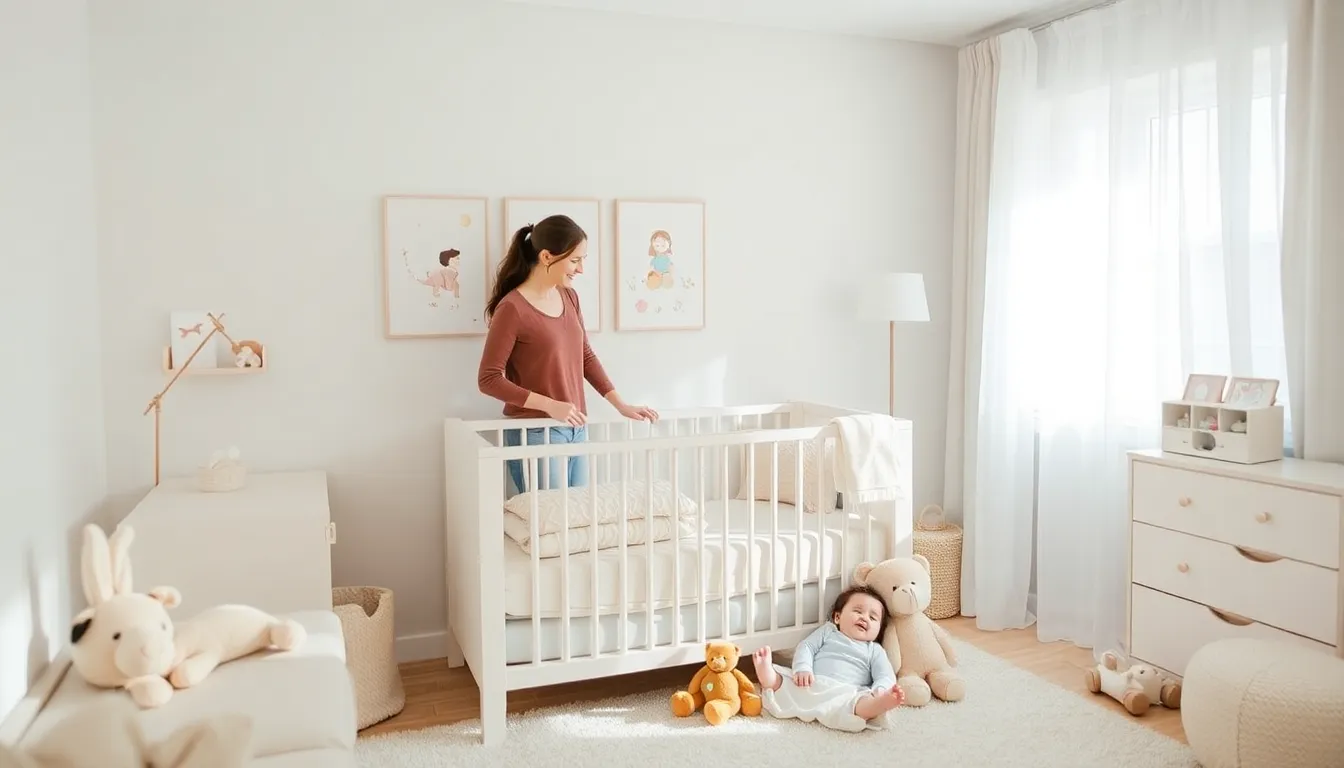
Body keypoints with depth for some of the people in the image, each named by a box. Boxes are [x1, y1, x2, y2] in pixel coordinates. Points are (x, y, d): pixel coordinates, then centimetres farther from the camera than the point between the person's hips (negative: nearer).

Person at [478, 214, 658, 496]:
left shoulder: (569, 297, 6)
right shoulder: (513, 308, -16)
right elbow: (488, 379, -15)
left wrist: (621, 405, 7)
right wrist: (549, 405, -21)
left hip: (575, 430, 7)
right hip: (535, 434, -7)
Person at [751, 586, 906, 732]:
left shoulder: (875, 650, 26)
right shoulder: (828, 632, 28)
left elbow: (885, 676, 11)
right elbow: (806, 647, 16)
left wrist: (879, 691, -15)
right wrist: (802, 669, -7)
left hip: (844, 694, -2)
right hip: (809, 687, 3)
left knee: (862, 702, -36)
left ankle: (881, 702, -63)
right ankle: (769, 678, -49)